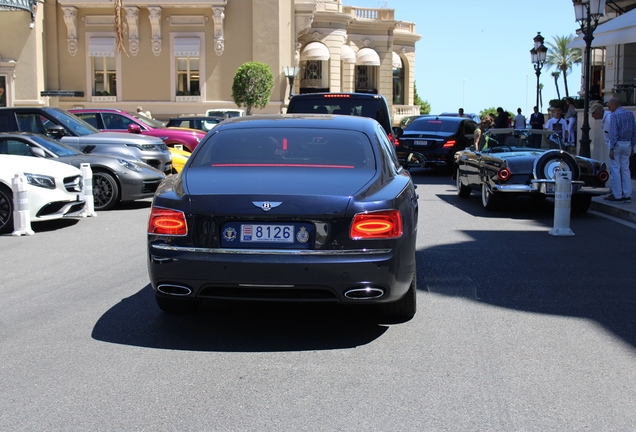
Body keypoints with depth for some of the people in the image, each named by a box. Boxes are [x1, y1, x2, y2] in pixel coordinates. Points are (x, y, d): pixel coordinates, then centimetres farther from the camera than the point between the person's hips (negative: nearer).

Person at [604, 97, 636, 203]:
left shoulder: (614, 115, -13)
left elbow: (613, 133, -18)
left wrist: (611, 148, -16)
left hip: (617, 143, -7)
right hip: (627, 144, 7)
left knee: (615, 169, 0)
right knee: (625, 169, 10)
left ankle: (617, 195, 1)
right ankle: (627, 195, 9)